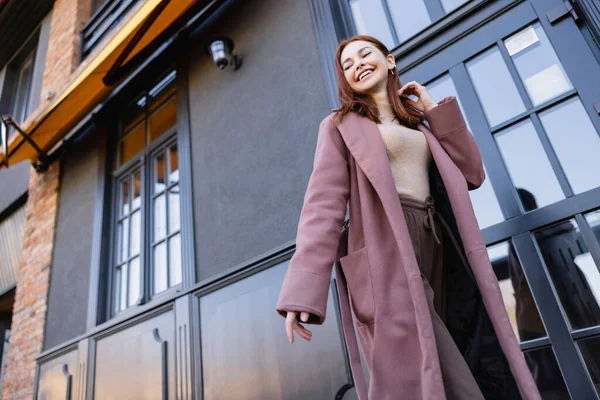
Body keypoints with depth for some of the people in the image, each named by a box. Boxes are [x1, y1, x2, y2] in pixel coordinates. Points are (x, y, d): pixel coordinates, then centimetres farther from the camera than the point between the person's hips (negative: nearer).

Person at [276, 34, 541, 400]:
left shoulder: (418, 124, 25)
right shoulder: (341, 126, 8)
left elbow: (471, 174, 15)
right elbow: (324, 204, -5)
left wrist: (435, 109, 13)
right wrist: (305, 289, -16)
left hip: (439, 256, 6)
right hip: (388, 260, -5)